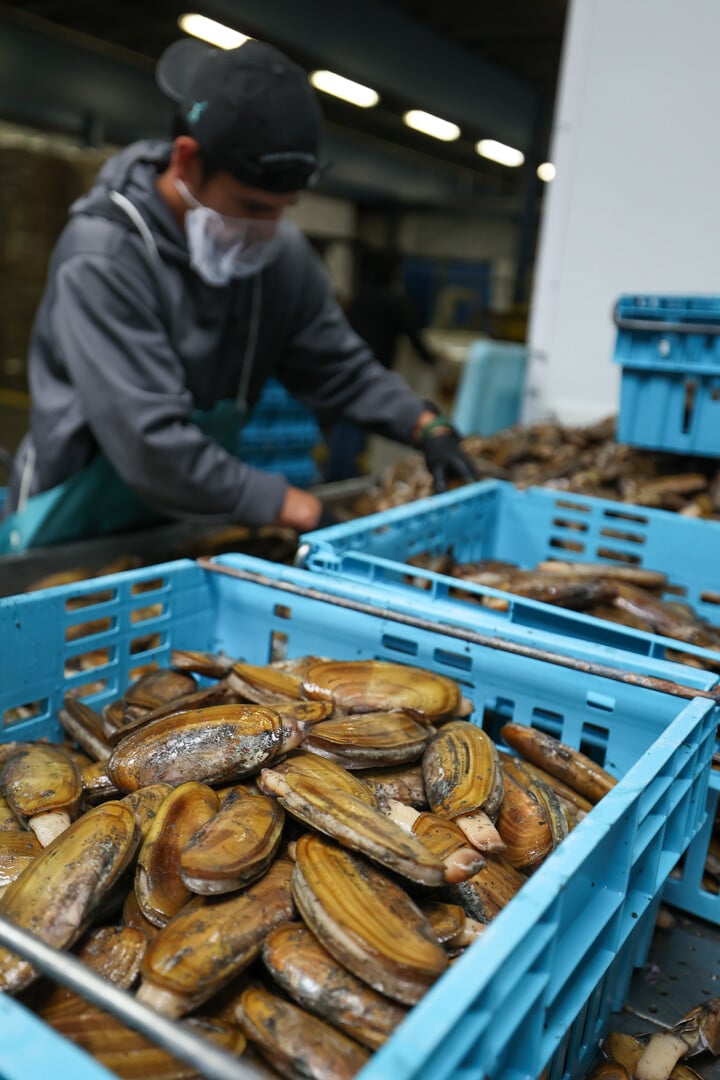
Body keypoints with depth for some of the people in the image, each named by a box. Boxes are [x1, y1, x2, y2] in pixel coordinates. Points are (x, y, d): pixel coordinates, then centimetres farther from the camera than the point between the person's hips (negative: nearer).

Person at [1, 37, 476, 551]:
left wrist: (424, 424, -13)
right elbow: (152, 443, -30)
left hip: (189, 529, 5)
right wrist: (280, 503, -24)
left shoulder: (283, 253, -6)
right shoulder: (102, 258, -25)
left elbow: (341, 368, 2)